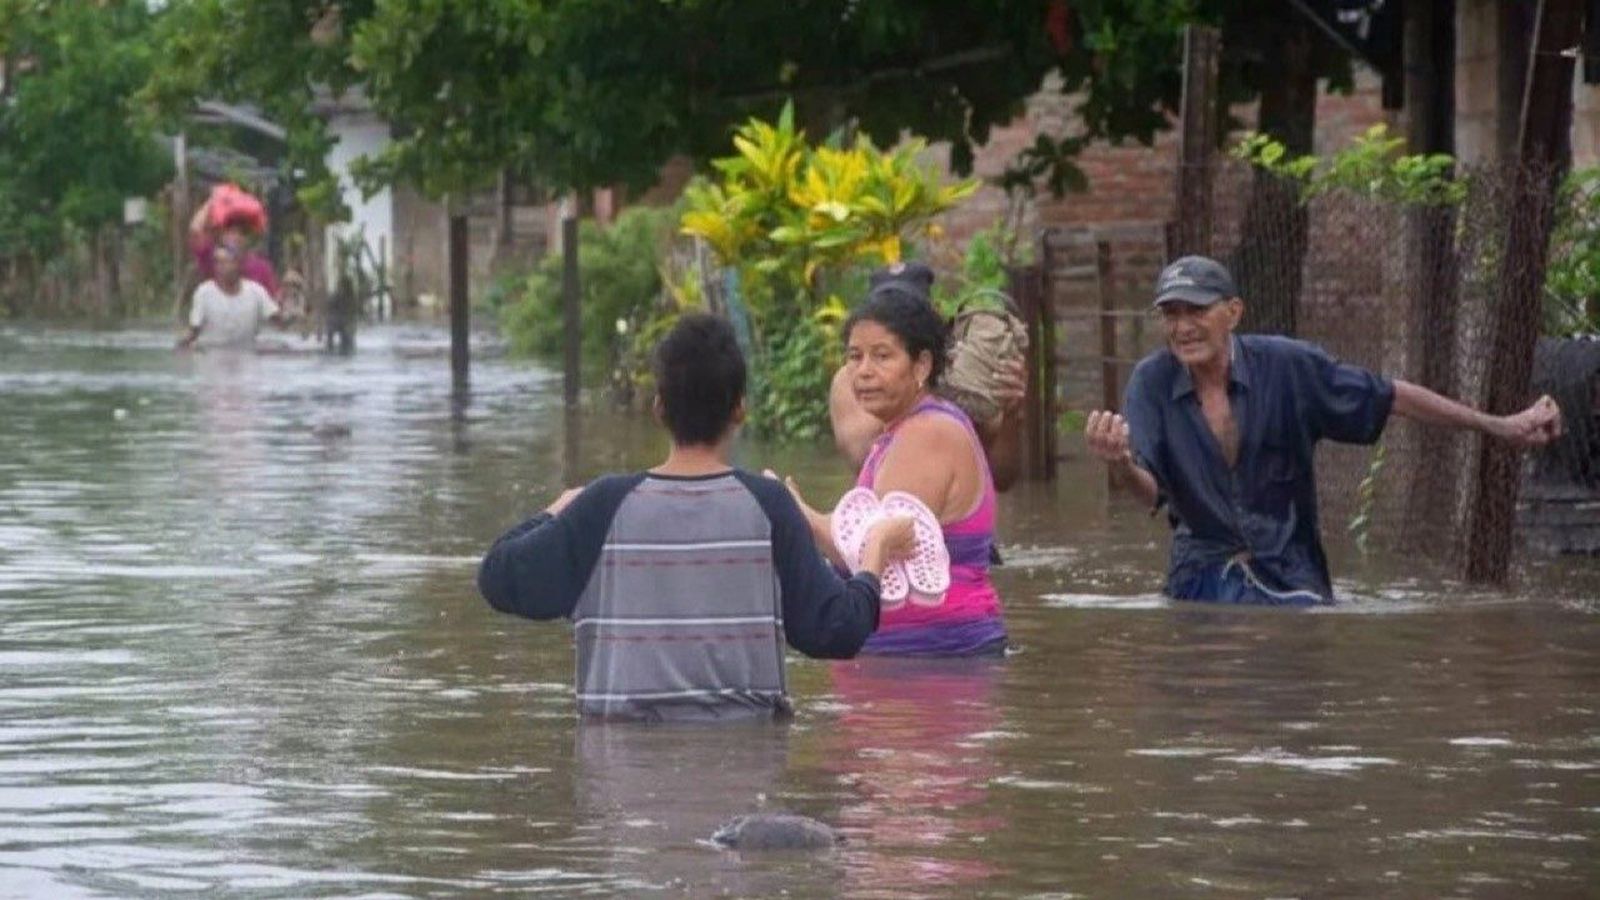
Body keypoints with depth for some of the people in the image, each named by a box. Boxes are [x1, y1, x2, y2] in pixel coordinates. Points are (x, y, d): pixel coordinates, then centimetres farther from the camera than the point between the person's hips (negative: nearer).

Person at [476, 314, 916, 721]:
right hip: (744, 734, -1)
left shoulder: (609, 505, 0)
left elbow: (501, 578, 6)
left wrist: (556, 513, 24)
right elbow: (836, 632, 1)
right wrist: (876, 553, 20)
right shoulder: (765, 504, -1)